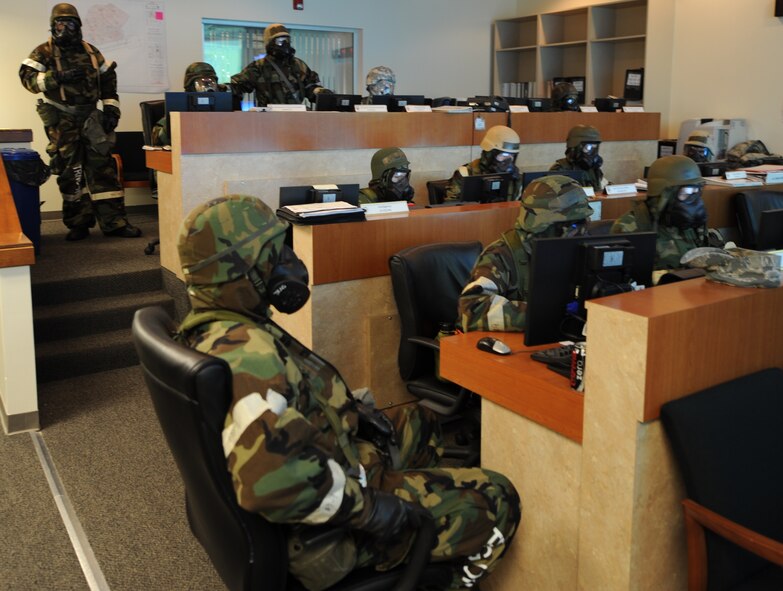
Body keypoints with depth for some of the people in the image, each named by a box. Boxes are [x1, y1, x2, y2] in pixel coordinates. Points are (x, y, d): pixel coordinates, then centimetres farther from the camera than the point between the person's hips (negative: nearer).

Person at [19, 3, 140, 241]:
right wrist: (57, 77, -22)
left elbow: (108, 80, 15)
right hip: (61, 121, -2)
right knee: (69, 171, 1)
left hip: (90, 117, 2)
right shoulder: (44, 52, 2)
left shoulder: (91, 51, 13)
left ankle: (114, 221, -1)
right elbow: (27, 77, -9)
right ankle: (77, 224, 10)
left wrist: (111, 109, 5)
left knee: (103, 166, -3)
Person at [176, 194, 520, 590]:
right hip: (326, 528, -10)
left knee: (422, 422, 25)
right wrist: (367, 507, -30)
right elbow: (273, 480, -45)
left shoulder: (213, 328, 0)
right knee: (495, 500, -1)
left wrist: (354, 413, 5)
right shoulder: (247, 354, -33)